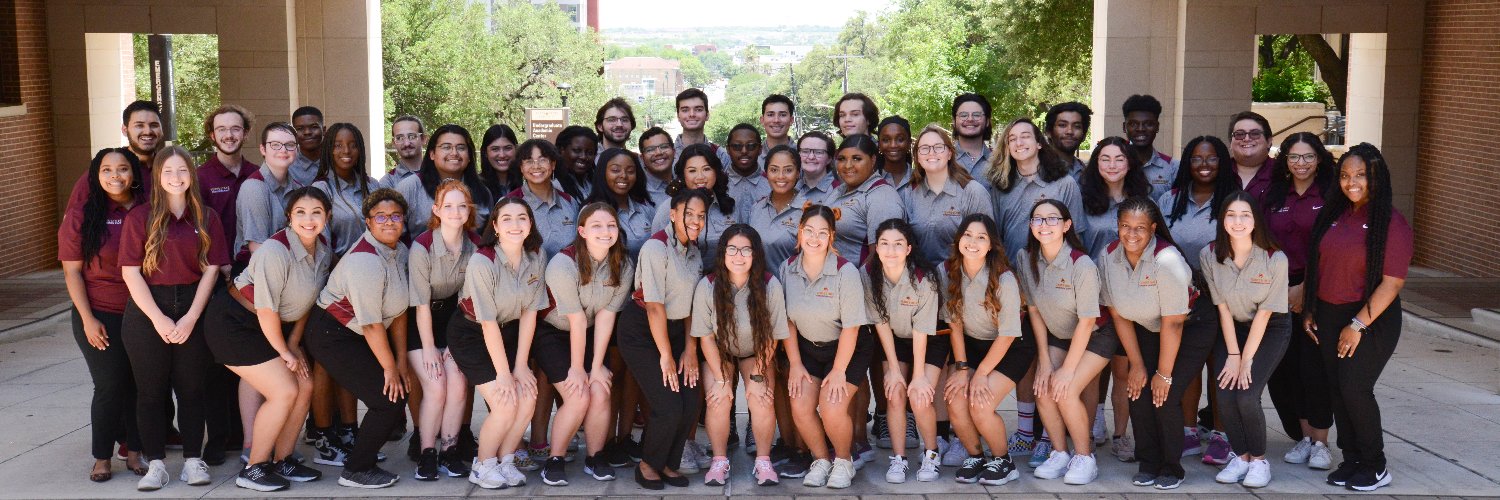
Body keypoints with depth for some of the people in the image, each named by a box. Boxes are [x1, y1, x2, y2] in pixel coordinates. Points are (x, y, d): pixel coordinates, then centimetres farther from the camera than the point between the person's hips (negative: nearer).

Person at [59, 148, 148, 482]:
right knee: (110, 386, 1)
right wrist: (87, 319, -9)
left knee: (138, 384, 7)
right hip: (101, 317, -2)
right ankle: (102, 457, 16)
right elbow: (72, 271, -3)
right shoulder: (81, 215, -4)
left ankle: (134, 451, 22)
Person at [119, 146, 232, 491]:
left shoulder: (206, 218, 5)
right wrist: (159, 319, -13)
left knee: (192, 388, 5)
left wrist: (191, 317, -9)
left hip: (192, 310, 1)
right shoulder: (139, 217, -2)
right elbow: (131, 271, -7)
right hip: (147, 311, -1)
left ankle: (193, 460, 14)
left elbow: (211, 268, 0)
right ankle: (156, 464, 13)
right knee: (151, 390, 5)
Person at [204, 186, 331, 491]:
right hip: (234, 323, -8)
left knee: (305, 387, 1)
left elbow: (307, 300, 8)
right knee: (284, 391, -14)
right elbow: (266, 310, -24)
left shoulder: (324, 250, -2)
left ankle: (282, 462, 17)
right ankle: (253, 470, 2)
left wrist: (294, 343, 2)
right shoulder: (276, 251, -27)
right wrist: (283, 351, -13)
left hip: (275, 326, 8)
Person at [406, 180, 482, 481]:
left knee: (458, 384, -11)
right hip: (420, 321, -3)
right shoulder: (422, 247, -23)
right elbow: (421, 304, -17)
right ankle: (427, 453, 2)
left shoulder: (474, 244, -12)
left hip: (452, 315, 3)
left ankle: (449, 450, 5)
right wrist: (429, 348, -13)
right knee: (435, 386, -15)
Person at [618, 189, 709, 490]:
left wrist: (690, 350, -2)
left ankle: (667, 463, 19)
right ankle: (647, 464, 12)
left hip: (673, 329, 7)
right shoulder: (657, 247, -19)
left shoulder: (694, 251, 4)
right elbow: (655, 306, -20)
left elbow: (691, 304, 4)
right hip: (641, 332, -7)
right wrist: (666, 356, -17)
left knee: (692, 402, -2)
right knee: (669, 406, -14)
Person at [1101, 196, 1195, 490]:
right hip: (1147, 331, 5)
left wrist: (1163, 374, -19)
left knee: (1165, 397, -15)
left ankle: (1171, 469, 4)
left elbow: (1172, 323, -26)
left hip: (1191, 331, -5)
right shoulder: (1109, 257, -14)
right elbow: (1119, 315, -4)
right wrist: (1137, 365, -4)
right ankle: (1147, 464, 10)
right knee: (1138, 390, -8)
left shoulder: (1166, 259, -31)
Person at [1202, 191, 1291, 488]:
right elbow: (1223, 309, -9)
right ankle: (1242, 456, 9)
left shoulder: (1275, 259, -22)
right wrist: (1232, 355, -13)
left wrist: (1246, 359, -16)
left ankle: (1259, 459, 4)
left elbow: (1264, 313, -16)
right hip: (1232, 329, 3)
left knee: (1247, 396, -19)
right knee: (1225, 397, -14)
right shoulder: (1210, 256, -15)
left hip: (1271, 330, -3)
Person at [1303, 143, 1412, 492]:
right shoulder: (1333, 215, 6)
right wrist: (1308, 310, 8)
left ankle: (1375, 467, 11)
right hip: (1328, 316, 6)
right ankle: (1351, 460, 21)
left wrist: (1358, 325, -16)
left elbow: (1392, 283, -15)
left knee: (1355, 389, -6)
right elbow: (1315, 265, 13)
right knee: (1337, 389, 8)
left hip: (1370, 319, -6)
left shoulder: (1391, 223, -12)